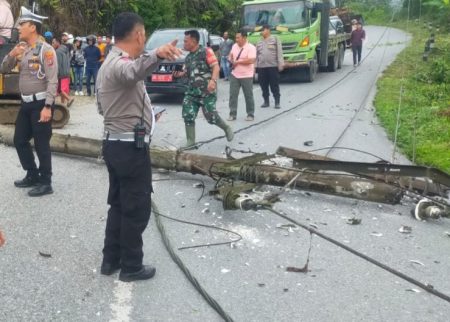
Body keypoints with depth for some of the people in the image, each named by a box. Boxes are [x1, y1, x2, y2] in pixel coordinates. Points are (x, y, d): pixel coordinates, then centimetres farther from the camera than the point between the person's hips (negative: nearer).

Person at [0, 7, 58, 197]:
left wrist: (47, 107, -23)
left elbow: (52, 80, -17)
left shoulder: (45, 49, -12)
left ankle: (45, 183, 9)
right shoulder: (21, 49, 10)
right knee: (20, 141, 15)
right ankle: (32, 175, 29)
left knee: (41, 144, -2)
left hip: (40, 103, -8)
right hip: (26, 103, 8)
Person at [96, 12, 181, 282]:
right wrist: (156, 55, -66)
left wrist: (142, 113, 35)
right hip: (131, 147, -10)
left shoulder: (110, 63, 14)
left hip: (115, 143, 10)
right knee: (137, 209, 2)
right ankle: (131, 266, 15)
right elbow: (134, 71, -46)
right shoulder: (121, 63, -19)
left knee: (118, 204, 18)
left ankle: (111, 260, 28)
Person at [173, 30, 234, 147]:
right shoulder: (188, 57, 16)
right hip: (192, 91, 7)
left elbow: (216, 67, -14)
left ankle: (227, 128, 22)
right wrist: (181, 74, 10)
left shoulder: (206, 51, -6)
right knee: (188, 115, -5)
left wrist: (213, 80, -30)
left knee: (211, 116, -6)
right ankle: (190, 142, 3)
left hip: (207, 91, -7)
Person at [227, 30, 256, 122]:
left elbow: (251, 60, -23)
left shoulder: (251, 48, -12)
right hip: (234, 75, 6)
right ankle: (232, 114, 8)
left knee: (248, 96, 5)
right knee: (233, 95, 2)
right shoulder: (234, 46, 9)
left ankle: (250, 115, 16)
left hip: (246, 76, -5)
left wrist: (237, 62, -17)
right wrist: (230, 58, -2)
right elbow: (231, 55, 23)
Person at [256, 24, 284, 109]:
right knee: (263, 85, 6)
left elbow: (279, 52, -2)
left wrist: (280, 64, -10)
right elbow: (256, 55, 17)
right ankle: (266, 101, 16)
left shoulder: (275, 39, 4)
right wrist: (255, 66, 11)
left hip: (273, 66, -4)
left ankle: (277, 102, 2)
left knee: (275, 85, -3)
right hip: (261, 67, 4)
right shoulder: (259, 42, 17)